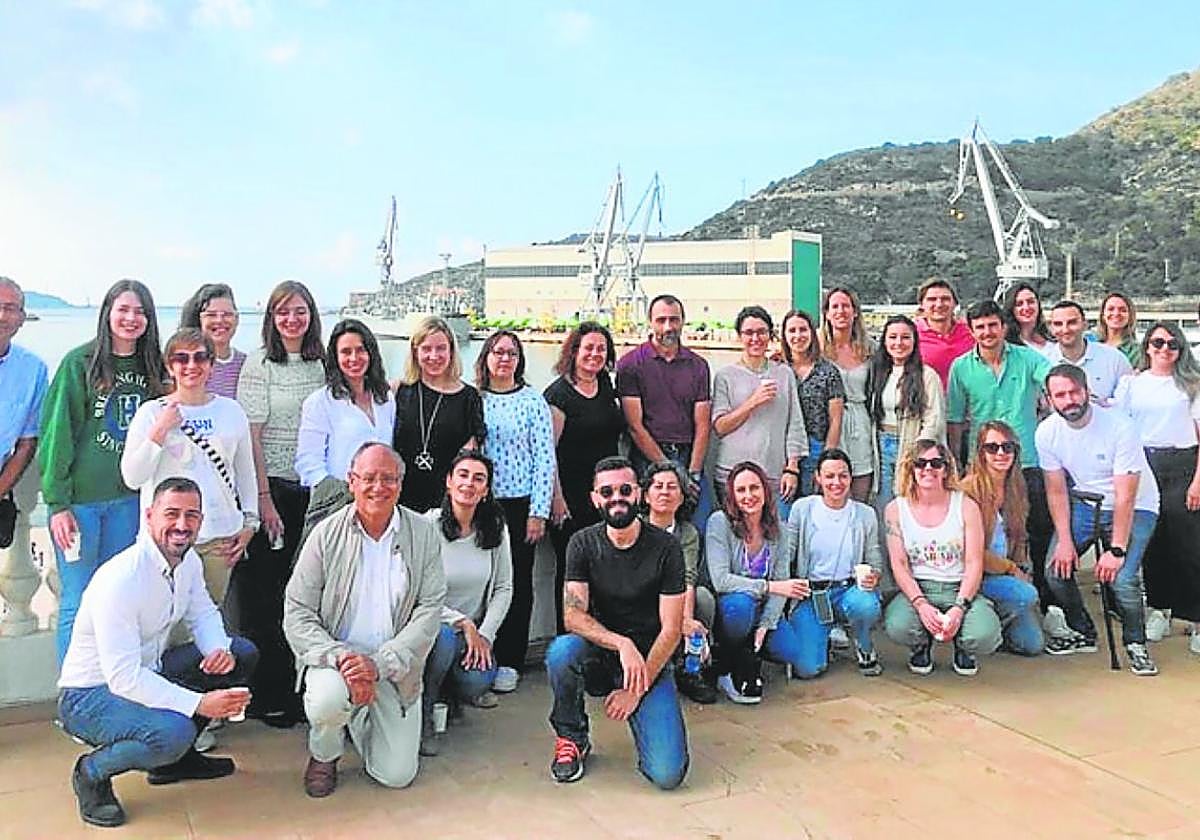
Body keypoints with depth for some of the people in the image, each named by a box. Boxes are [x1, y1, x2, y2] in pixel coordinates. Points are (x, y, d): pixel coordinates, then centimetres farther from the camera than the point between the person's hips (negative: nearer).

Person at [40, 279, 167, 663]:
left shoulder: (152, 368, 7)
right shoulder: (80, 363, -6)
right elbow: (58, 434, -7)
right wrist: (57, 502, -11)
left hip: (128, 499, 4)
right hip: (79, 499, -4)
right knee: (78, 602, 2)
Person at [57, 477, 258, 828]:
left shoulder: (189, 562, -3)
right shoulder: (120, 579, -30)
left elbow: (202, 613, 12)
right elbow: (123, 678, -32)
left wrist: (219, 648, -12)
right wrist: (199, 703, -34)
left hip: (148, 673, 9)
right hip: (91, 694, -9)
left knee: (242, 653, 2)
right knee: (173, 732, -35)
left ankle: (176, 757, 13)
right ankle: (93, 772, -2)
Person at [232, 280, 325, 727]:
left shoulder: (321, 364, 9)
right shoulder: (259, 363, -4)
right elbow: (251, 435, -8)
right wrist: (264, 498, -12)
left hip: (310, 491, 4)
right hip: (269, 487, -4)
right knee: (262, 593, 1)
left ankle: (293, 689, 19)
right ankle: (264, 696, 13)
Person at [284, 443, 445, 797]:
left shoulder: (424, 535, -4)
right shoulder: (326, 534, -5)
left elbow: (429, 612, -8)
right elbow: (297, 613, -7)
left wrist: (379, 664, -20)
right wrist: (340, 658, -24)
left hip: (395, 667, 2)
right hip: (335, 657, -1)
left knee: (397, 775, -2)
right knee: (327, 699, -35)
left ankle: (362, 720, 31)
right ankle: (324, 754, 3)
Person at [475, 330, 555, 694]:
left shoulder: (533, 400, 0)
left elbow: (545, 458, -2)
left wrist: (538, 512, -6)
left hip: (520, 504, -1)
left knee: (518, 581, 3)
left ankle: (510, 662, 13)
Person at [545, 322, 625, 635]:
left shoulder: (606, 385, 12)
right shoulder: (558, 393, -8)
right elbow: (548, 450, -11)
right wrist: (556, 496, -16)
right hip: (572, 497, -6)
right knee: (570, 569, 2)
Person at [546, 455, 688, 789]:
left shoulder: (665, 547, -9)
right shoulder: (584, 544, -4)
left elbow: (670, 629, -9)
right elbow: (574, 615, -15)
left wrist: (637, 689, -15)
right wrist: (622, 644, -31)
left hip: (650, 661, -1)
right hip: (598, 656, 2)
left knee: (667, 774, -19)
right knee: (560, 651, -34)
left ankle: (639, 713, 15)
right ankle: (572, 739, -5)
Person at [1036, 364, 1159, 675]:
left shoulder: (1120, 426, -26)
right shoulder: (1047, 432, -12)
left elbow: (1125, 498, -23)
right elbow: (1056, 491, -4)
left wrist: (1116, 550, -24)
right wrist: (1064, 540, -11)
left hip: (1135, 508, -4)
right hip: (1084, 504, 4)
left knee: (1122, 579, -23)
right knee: (1057, 568, -10)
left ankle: (1135, 643, 5)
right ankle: (1084, 634, 15)